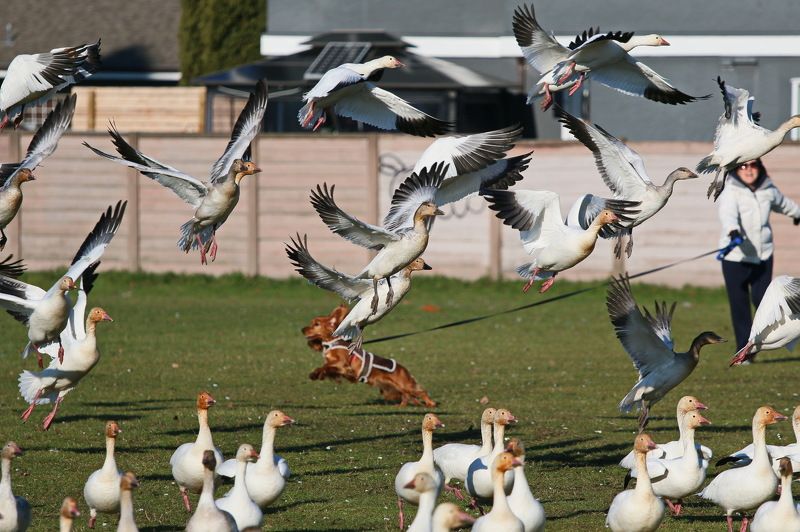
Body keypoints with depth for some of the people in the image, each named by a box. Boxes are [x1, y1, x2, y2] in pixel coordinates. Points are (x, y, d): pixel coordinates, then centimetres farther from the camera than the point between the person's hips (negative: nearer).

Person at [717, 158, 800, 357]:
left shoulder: (768, 190, 3)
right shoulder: (731, 192, -14)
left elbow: (782, 203, 26)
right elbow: (727, 213, -35)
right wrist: (732, 231, -57)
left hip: (763, 256, 3)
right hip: (735, 258, -3)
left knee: (761, 299, -9)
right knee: (739, 304, -2)